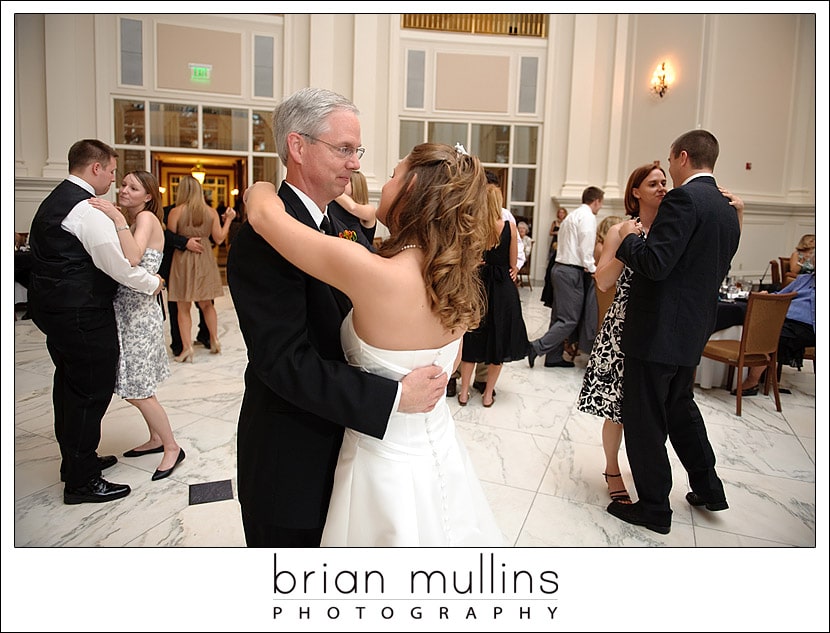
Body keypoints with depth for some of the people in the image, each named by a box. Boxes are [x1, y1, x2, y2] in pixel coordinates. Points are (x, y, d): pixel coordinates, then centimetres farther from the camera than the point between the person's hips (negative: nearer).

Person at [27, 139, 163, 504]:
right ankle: (82, 482, 9)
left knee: (70, 387, 20)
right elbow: (117, 265, -21)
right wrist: (153, 284, -6)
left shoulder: (54, 201, 15)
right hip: (82, 315, -11)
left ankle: (77, 461, 36)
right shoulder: (87, 208, -18)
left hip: (55, 308, 11)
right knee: (92, 392, -1)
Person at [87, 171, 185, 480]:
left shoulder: (147, 217, -11)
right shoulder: (128, 220, 14)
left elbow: (133, 259, -28)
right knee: (136, 385, 15)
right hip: (124, 307, 8)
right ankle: (156, 438, 29)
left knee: (137, 390, -4)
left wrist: (118, 219, -29)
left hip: (139, 311, -8)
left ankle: (172, 447, 10)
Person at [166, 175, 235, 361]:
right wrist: (228, 219, 12)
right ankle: (214, 340, 20)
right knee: (207, 304, 18)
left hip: (183, 260, -3)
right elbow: (219, 239, 2)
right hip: (205, 260, 3)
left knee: (183, 308, 5)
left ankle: (187, 347, 1)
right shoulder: (211, 212, -2)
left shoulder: (176, 212, -8)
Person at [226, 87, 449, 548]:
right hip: (290, 462, -8)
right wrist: (394, 397, -29)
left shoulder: (341, 227, 6)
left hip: (340, 446, 8)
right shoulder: (264, 239, -23)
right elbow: (285, 362, -29)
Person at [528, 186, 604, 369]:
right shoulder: (587, 216, -8)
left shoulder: (572, 216, 21)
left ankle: (554, 357, 16)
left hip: (560, 267, 10)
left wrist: (588, 266, 20)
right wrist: (592, 269, -11)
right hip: (572, 271, -10)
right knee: (570, 320, -7)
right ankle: (536, 347, -11)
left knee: (560, 317, 12)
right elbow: (586, 246, -17)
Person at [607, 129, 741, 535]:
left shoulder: (684, 198, -17)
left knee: (644, 418, 4)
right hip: (693, 331, 9)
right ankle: (708, 486, 39)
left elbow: (654, 264, -25)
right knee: (679, 406, 26)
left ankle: (654, 508, 17)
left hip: (658, 330, -9)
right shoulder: (727, 210, 12)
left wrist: (630, 238, -6)